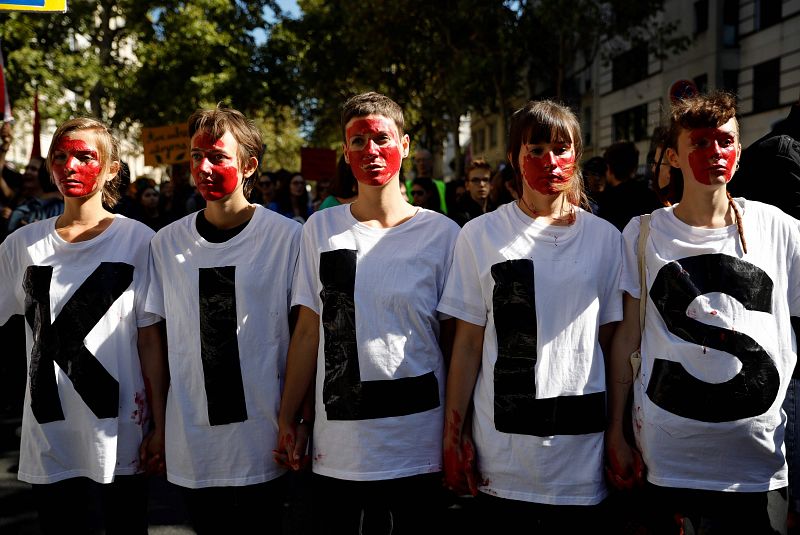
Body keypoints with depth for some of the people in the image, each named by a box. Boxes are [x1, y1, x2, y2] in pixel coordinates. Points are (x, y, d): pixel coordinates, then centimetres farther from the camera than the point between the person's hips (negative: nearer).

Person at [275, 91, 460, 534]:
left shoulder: (441, 234, -2)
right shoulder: (321, 228, 3)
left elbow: (454, 341, 1)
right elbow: (308, 332, 5)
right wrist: (289, 420, 4)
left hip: (417, 450, -1)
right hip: (335, 451, 2)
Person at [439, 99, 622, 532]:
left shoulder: (604, 238, 5)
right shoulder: (481, 235, 0)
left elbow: (611, 342, 8)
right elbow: (468, 343, 1)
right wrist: (453, 435, -2)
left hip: (581, 446, 1)